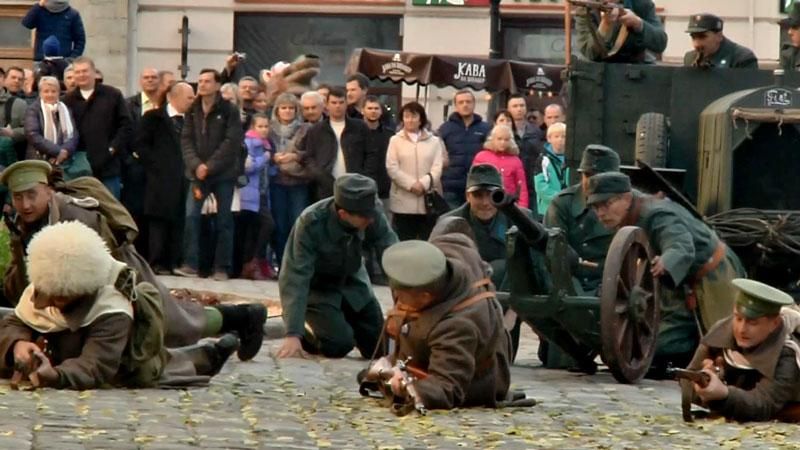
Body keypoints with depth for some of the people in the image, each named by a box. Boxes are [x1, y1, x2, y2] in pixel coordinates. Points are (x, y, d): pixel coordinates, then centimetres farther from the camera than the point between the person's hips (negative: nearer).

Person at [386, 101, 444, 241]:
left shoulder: (434, 141, 9)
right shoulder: (395, 140, 7)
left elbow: (437, 168, -1)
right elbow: (392, 168, -2)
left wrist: (423, 184, -18)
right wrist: (411, 184, -15)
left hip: (428, 202, 1)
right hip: (403, 203, -1)